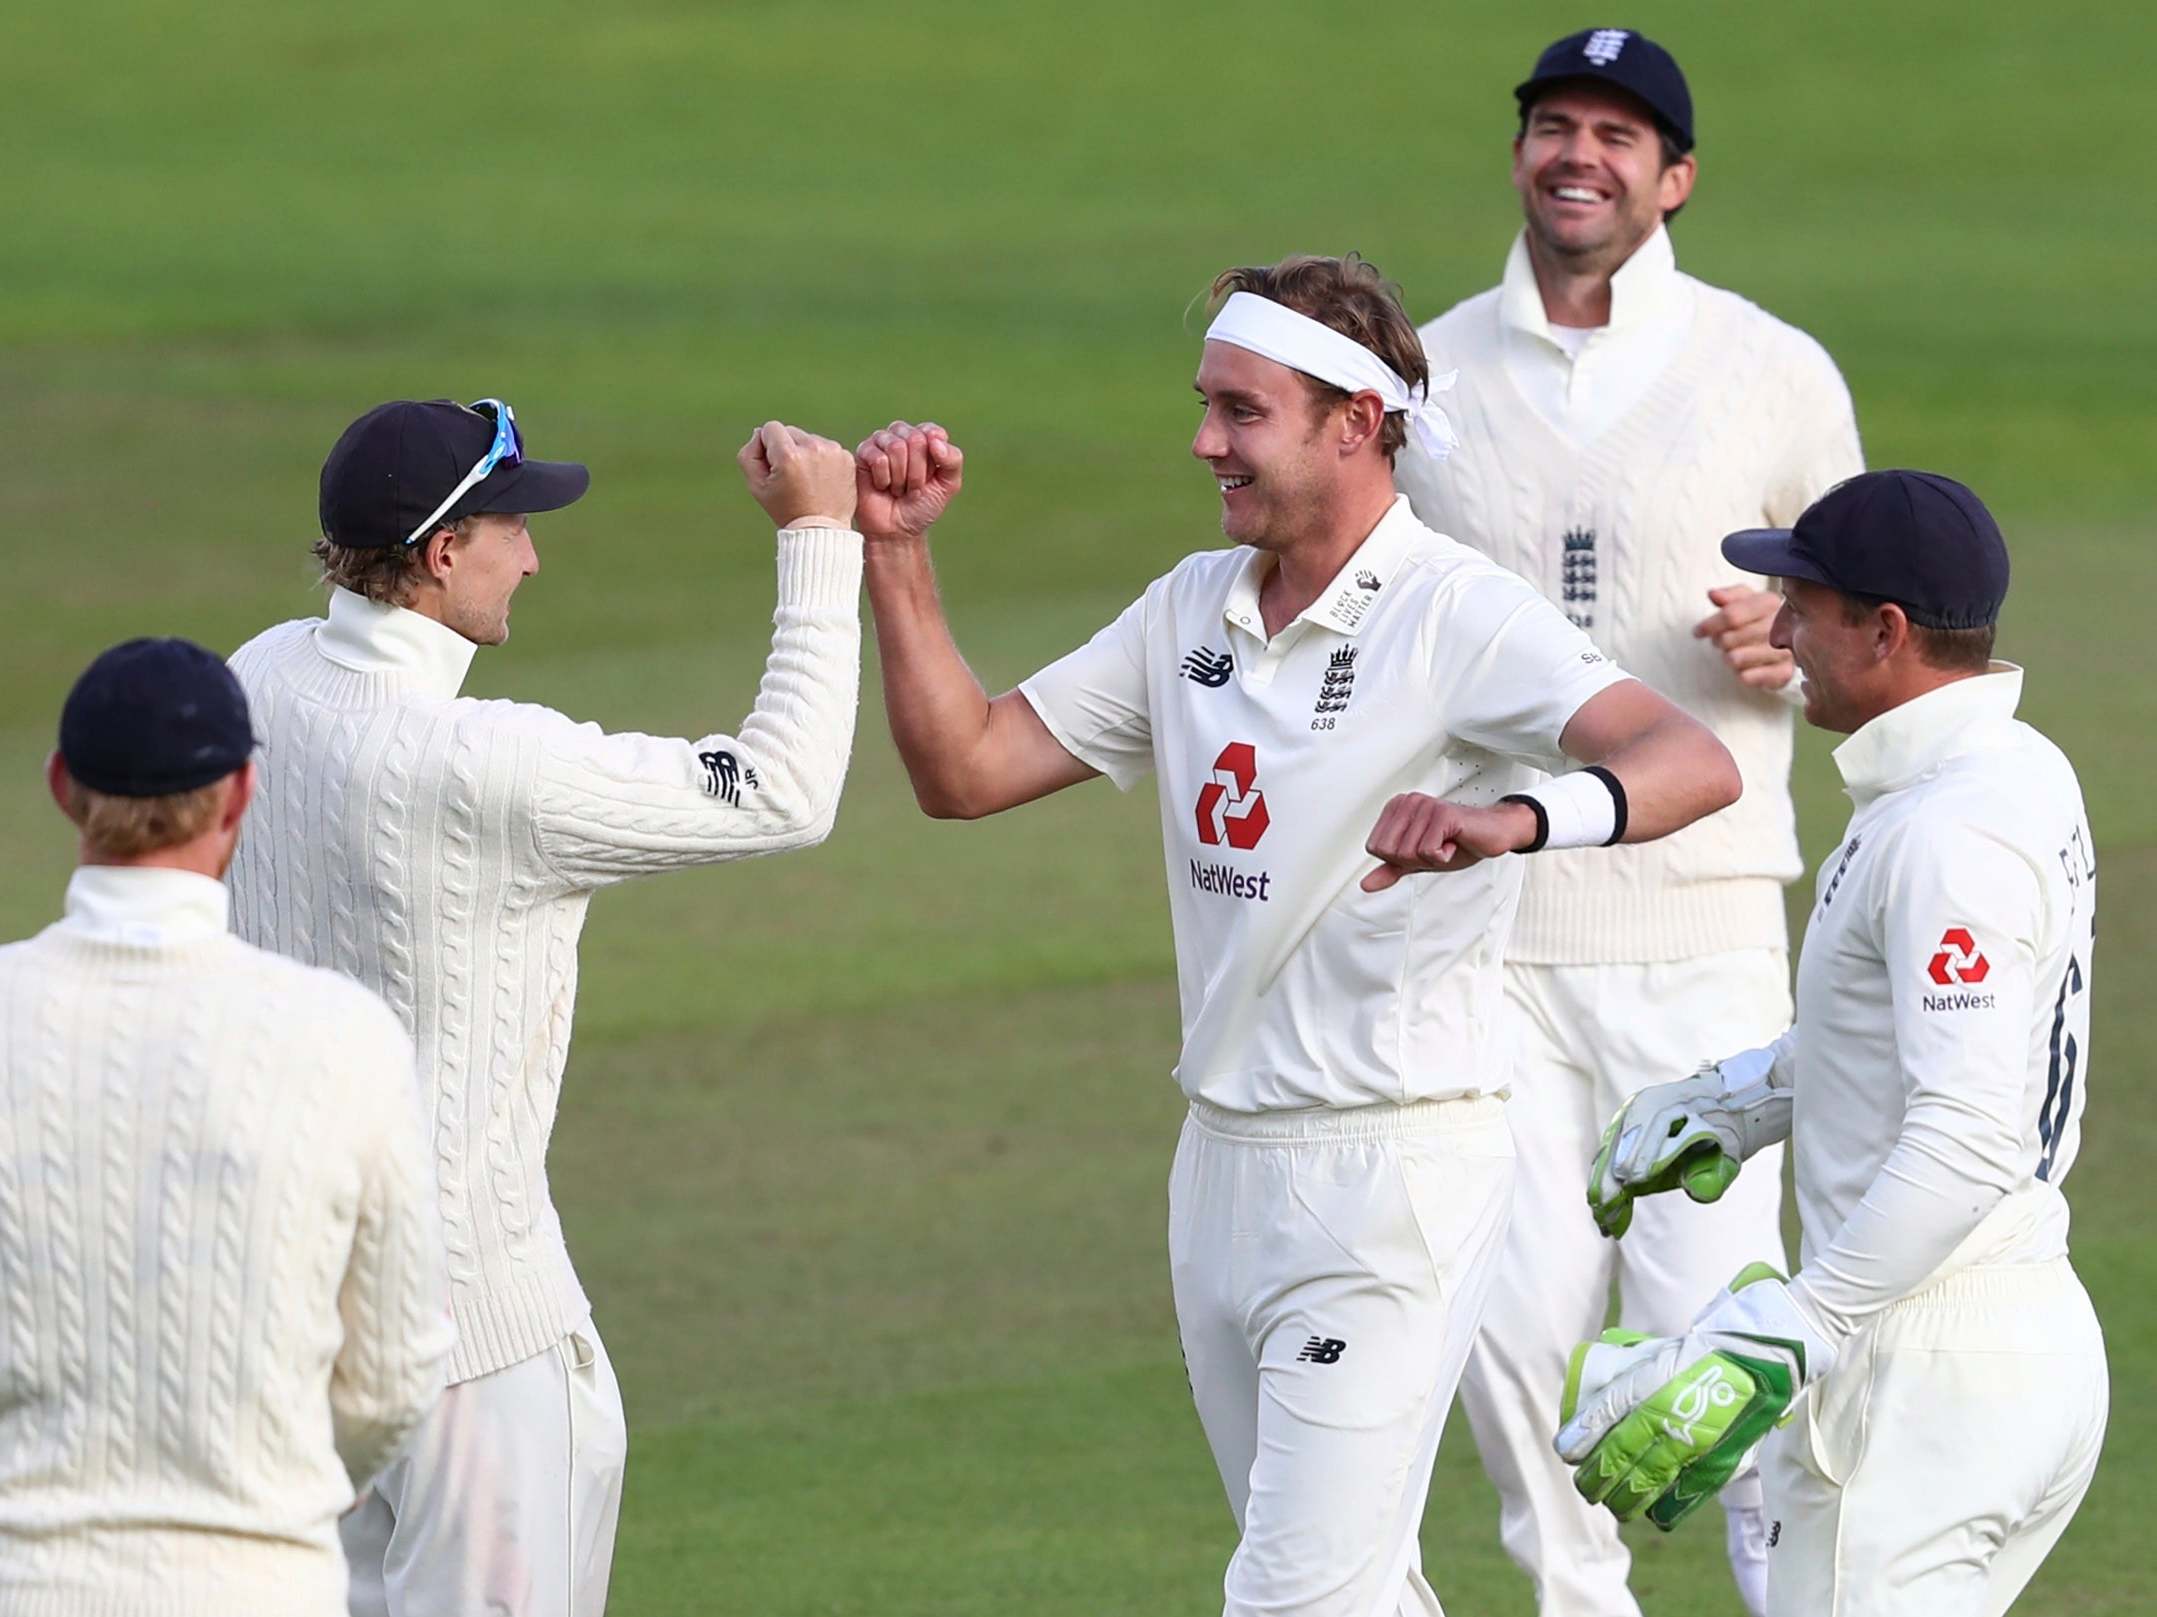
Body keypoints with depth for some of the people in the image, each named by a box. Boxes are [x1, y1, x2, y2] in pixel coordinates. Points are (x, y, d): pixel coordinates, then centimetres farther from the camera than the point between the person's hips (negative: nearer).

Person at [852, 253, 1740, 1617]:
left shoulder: (1458, 616, -14)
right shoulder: (1196, 609, 9)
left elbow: (1694, 763, -29)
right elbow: (965, 769, 12)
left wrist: (1510, 820, -49)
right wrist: (897, 554, -1)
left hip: (1394, 1178, -8)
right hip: (1228, 1166, 8)